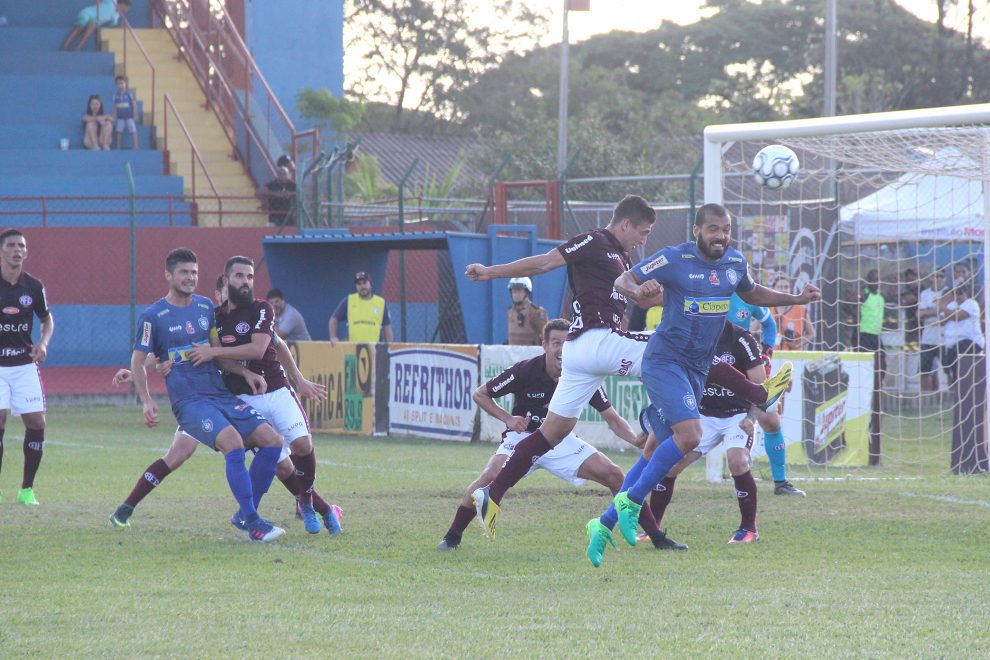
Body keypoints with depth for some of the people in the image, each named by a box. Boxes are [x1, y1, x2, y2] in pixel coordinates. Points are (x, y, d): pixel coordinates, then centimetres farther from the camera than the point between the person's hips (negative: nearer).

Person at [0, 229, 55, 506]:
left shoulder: (33, 286, 1)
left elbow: (47, 319, 15)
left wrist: (43, 344, -3)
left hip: (25, 365, 3)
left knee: (36, 423, -3)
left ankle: (27, 489, 10)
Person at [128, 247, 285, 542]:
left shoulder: (206, 307, 14)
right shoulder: (153, 316, -2)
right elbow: (138, 361, 2)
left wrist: (244, 372, 6)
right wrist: (147, 401, -9)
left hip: (222, 394, 7)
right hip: (189, 402, -7)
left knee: (272, 441, -7)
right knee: (233, 442, -31)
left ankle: (245, 514, 6)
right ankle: (253, 524, -27)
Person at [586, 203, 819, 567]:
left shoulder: (735, 262, 7)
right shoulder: (674, 259, -12)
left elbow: (751, 293, 27)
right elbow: (622, 280, -7)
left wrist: (797, 299, 18)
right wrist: (638, 291, -30)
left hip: (697, 369, 7)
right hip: (664, 361, -7)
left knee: (661, 451, 7)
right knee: (689, 434, -26)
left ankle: (604, 524, 15)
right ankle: (631, 502, -13)